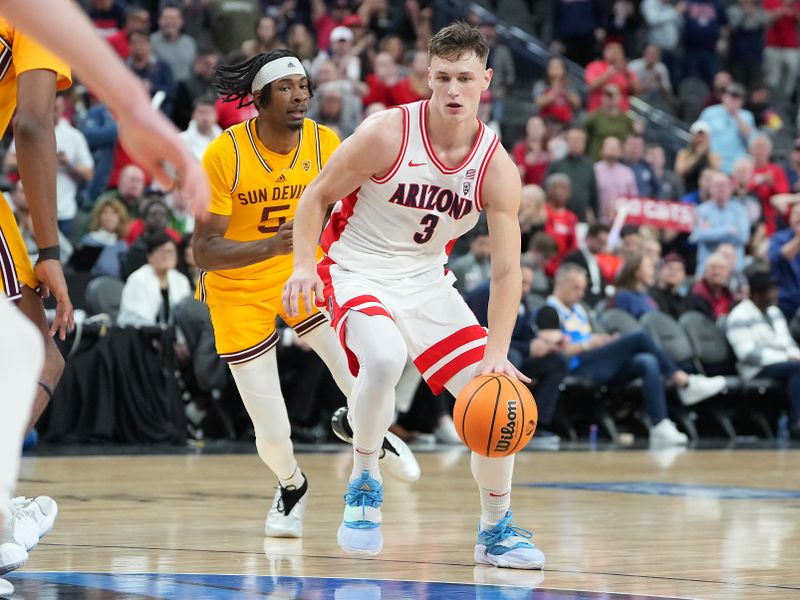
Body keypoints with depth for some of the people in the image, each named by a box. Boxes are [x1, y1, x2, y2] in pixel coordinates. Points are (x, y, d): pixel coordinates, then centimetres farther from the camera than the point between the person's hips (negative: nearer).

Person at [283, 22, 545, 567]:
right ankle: (364, 481, -11)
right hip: (358, 272, -4)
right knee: (384, 359, -36)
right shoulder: (387, 135, -19)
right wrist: (305, 266, -23)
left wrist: (497, 354, -23)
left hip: (429, 283, 4)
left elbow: (507, 270, -11)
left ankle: (497, 530, 17)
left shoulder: (497, 168, -11)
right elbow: (317, 197, -7)